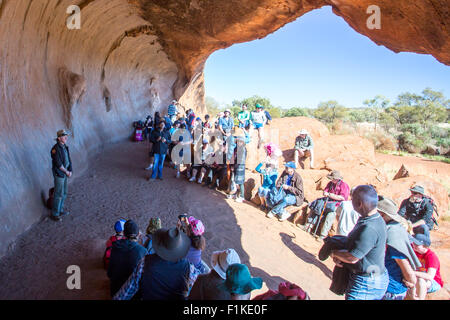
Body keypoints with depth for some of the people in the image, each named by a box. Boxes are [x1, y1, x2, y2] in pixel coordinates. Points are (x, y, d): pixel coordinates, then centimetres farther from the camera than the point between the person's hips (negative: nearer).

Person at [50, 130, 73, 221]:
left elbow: (69, 159, 8)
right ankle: (54, 214, 13)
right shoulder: (56, 149, -21)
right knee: (59, 194, 0)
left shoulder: (65, 147, 5)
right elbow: (58, 164, -22)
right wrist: (66, 172, -11)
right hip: (59, 174, -9)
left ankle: (60, 210, 33)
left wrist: (70, 170, -3)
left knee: (64, 193, 18)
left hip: (64, 173, 9)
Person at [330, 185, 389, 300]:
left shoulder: (369, 229, -33)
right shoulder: (375, 219, 1)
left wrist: (334, 253, -8)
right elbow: (352, 241, 10)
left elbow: (352, 258, -26)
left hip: (366, 284, -9)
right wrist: (338, 255, -5)